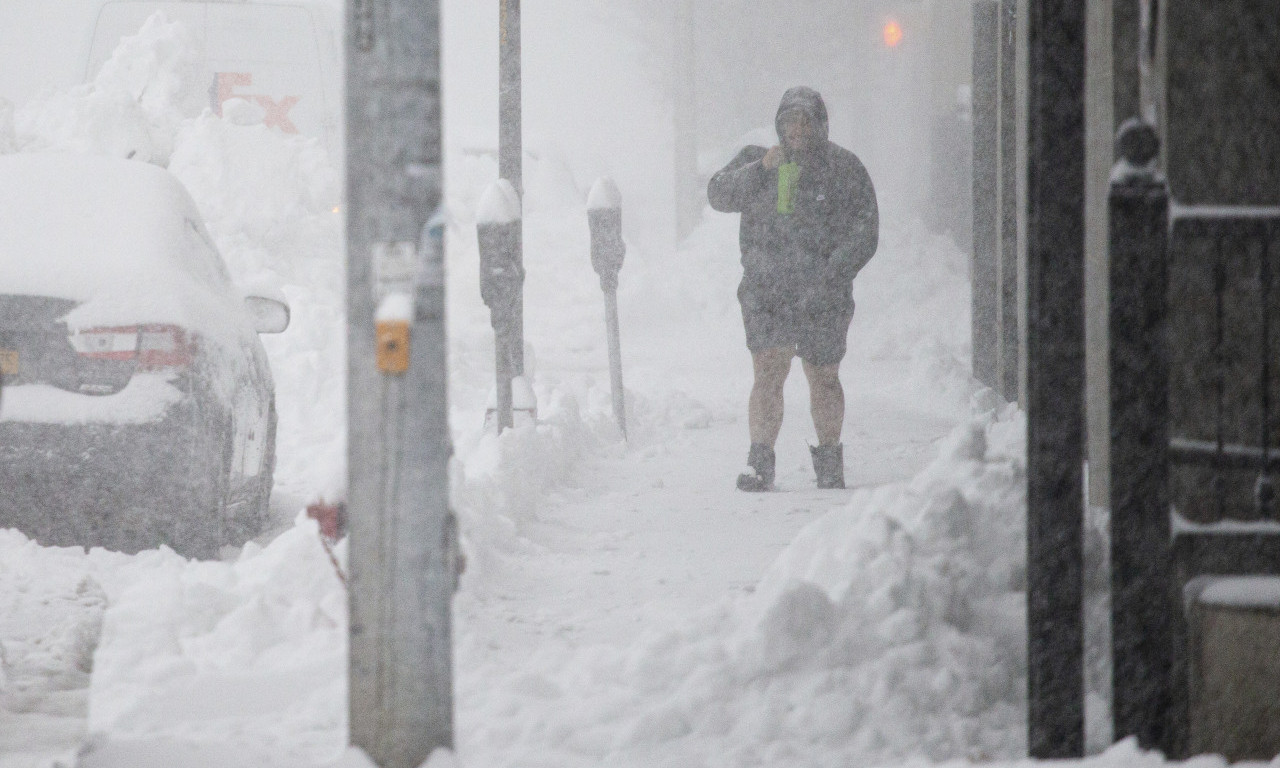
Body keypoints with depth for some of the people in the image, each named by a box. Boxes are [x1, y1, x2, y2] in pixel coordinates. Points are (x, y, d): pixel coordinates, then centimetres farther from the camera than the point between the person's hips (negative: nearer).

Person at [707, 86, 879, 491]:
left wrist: (830, 278, -16)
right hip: (765, 291, 1)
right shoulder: (757, 160, 10)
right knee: (768, 373, -13)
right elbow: (719, 195, -1)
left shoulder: (844, 168, 0)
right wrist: (760, 169, -15)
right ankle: (759, 463, -13)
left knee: (823, 379, 10)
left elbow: (863, 234, -4)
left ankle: (830, 461, 26)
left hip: (823, 295, -1)